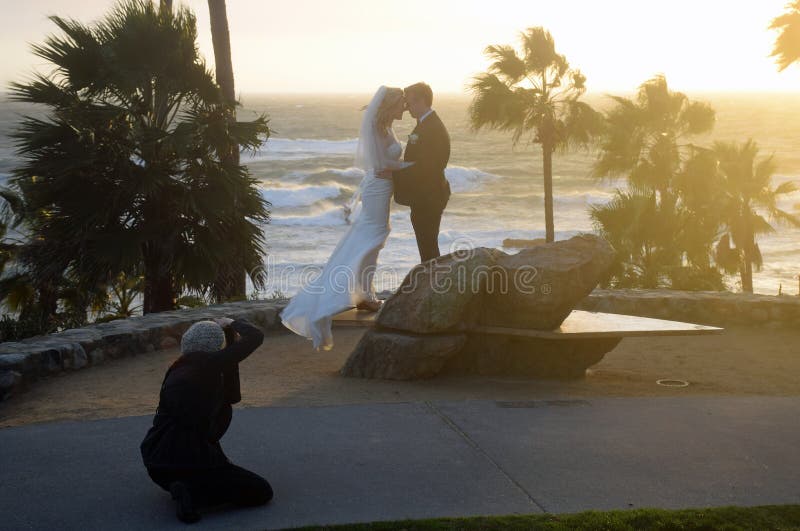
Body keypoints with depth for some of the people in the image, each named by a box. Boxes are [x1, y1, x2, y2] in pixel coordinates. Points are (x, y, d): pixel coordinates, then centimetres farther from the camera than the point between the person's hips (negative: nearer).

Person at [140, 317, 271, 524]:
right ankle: (195, 493, -11)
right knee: (263, 492, 5)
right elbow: (255, 336, -10)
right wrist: (233, 324, 12)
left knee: (224, 410, 29)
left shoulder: (178, 369, 12)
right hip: (189, 464, -8)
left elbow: (231, 396, 18)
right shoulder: (208, 365, -11)